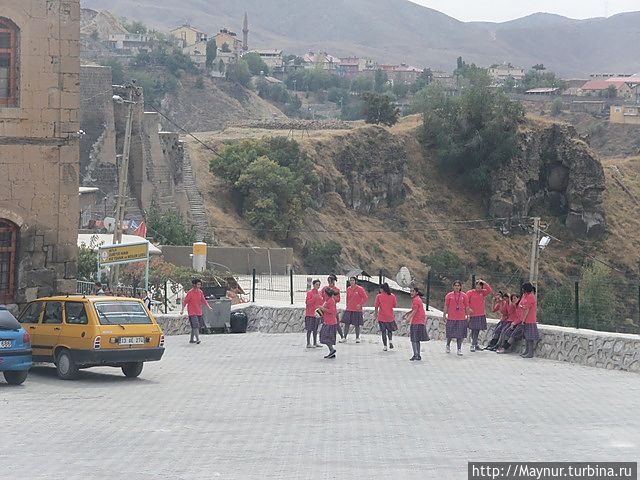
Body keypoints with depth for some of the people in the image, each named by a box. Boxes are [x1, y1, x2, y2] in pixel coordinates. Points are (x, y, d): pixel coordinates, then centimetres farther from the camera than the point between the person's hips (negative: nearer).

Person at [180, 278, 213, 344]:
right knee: (195, 325, -17)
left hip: (199, 312, 7)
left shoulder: (200, 292, 6)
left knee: (196, 326, 11)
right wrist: (182, 310, -15)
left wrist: (208, 307, 6)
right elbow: (185, 302, -9)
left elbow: (203, 300, 16)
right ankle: (198, 339, -23)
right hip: (192, 312, -7)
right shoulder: (190, 293, -12)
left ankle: (191, 339, 22)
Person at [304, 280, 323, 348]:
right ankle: (308, 344, -4)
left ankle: (315, 343, 18)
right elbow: (307, 303, -15)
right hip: (310, 314, -7)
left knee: (316, 329, 12)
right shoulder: (309, 293, -9)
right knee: (310, 329, -6)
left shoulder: (319, 293, 12)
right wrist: (314, 298, -24)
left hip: (317, 313, 7)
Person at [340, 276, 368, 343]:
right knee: (346, 323, 0)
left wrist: (360, 305, -11)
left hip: (357, 310, -4)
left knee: (357, 325, 3)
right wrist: (347, 305, 11)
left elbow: (365, 298, -5)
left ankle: (357, 338, 15)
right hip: (349, 310, 4)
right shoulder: (348, 289, 7)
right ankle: (344, 338, 5)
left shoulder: (360, 289, -7)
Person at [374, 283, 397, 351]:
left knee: (383, 331, 7)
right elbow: (395, 305, 5)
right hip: (390, 317, 2)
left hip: (382, 317, -2)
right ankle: (390, 341, -3)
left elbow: (376, 306, -6)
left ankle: (385, 346, 7)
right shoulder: (392, 296, -2)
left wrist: (376, 314, 6)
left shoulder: (379, 296, -8)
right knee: (390, 330, 20)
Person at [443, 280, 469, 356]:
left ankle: (459, 349, 9)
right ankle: (448, 345, 30)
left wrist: (467, 315, 5)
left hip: (461, 318, 0)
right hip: (451, 318, 0)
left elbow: (467, 306, 7)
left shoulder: (464, 295, 4)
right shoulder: (449, 295, 3)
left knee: (460, 335, 0)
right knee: (450, 333, 5)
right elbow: (446, 306, 4)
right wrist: (444, 315, 1)